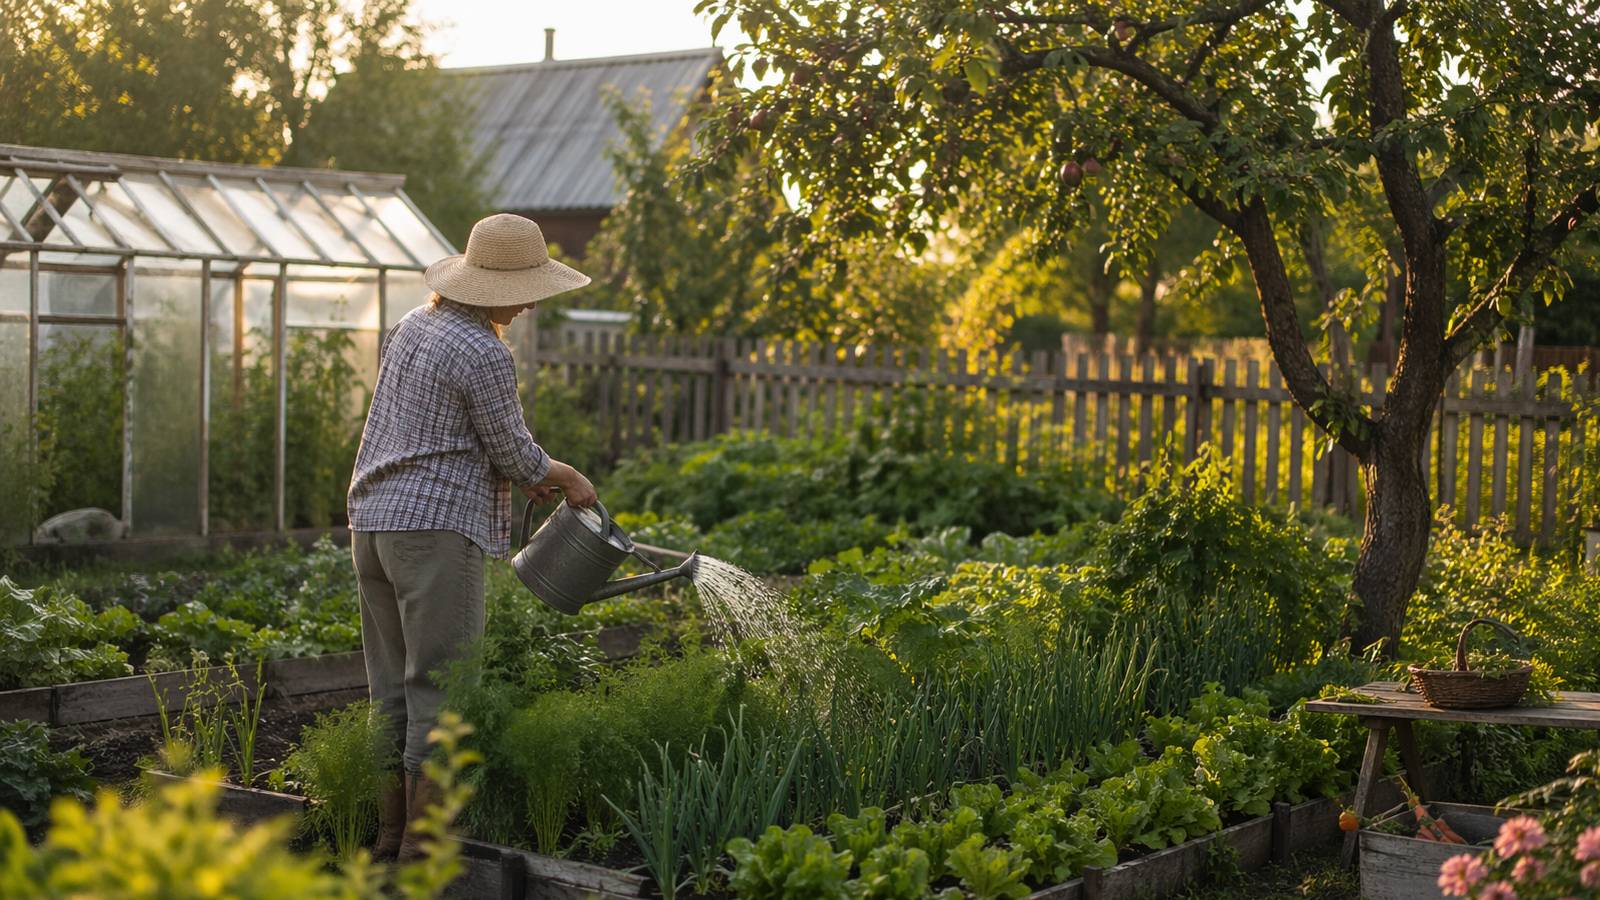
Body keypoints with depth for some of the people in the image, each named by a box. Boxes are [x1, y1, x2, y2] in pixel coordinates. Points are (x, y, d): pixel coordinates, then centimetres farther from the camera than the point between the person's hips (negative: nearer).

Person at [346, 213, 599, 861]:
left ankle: (389, 831, 17)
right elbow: (516, 455, -6)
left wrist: (519, 473, 22)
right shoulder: (483, 354, -14)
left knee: (394, 688, 12)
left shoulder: (414, 325, 13)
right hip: (437, 526, -9)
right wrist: (568, 478, 13)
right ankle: (424, 839, -2)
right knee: (440, 687, -4)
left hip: (373, 521, 9)